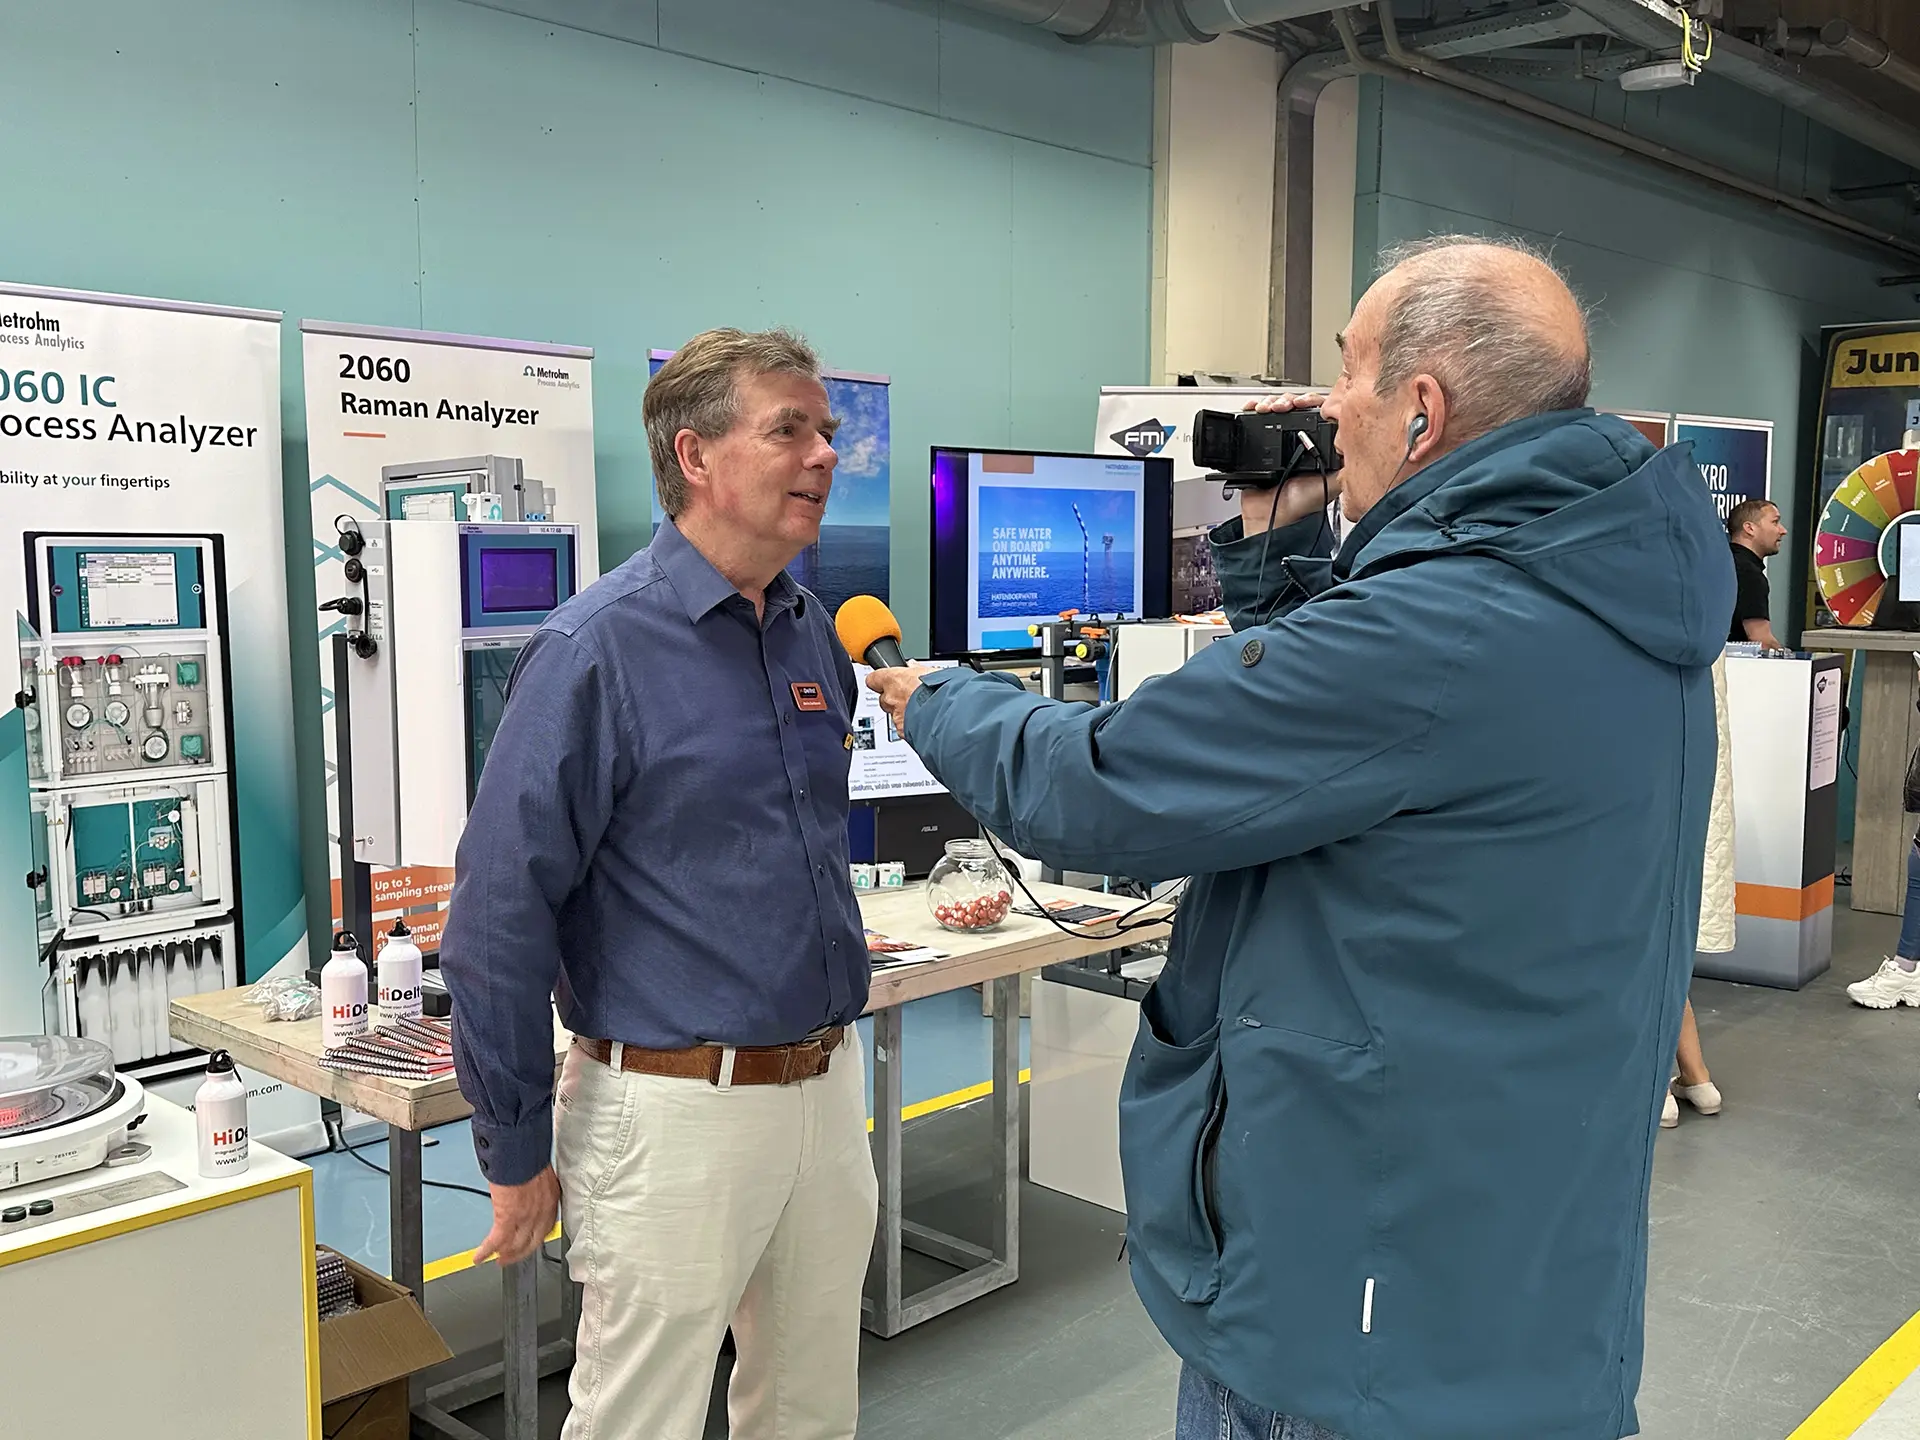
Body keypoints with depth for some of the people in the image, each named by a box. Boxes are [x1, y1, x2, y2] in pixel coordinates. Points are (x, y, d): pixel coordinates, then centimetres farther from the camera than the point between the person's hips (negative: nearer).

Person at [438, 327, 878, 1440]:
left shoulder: (818, 636, 7)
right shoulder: (599, 649, -15)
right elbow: (503, 911, -14)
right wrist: (517, 1151, -10)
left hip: (830, 1089, 7)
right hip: (676, 1104, -6)